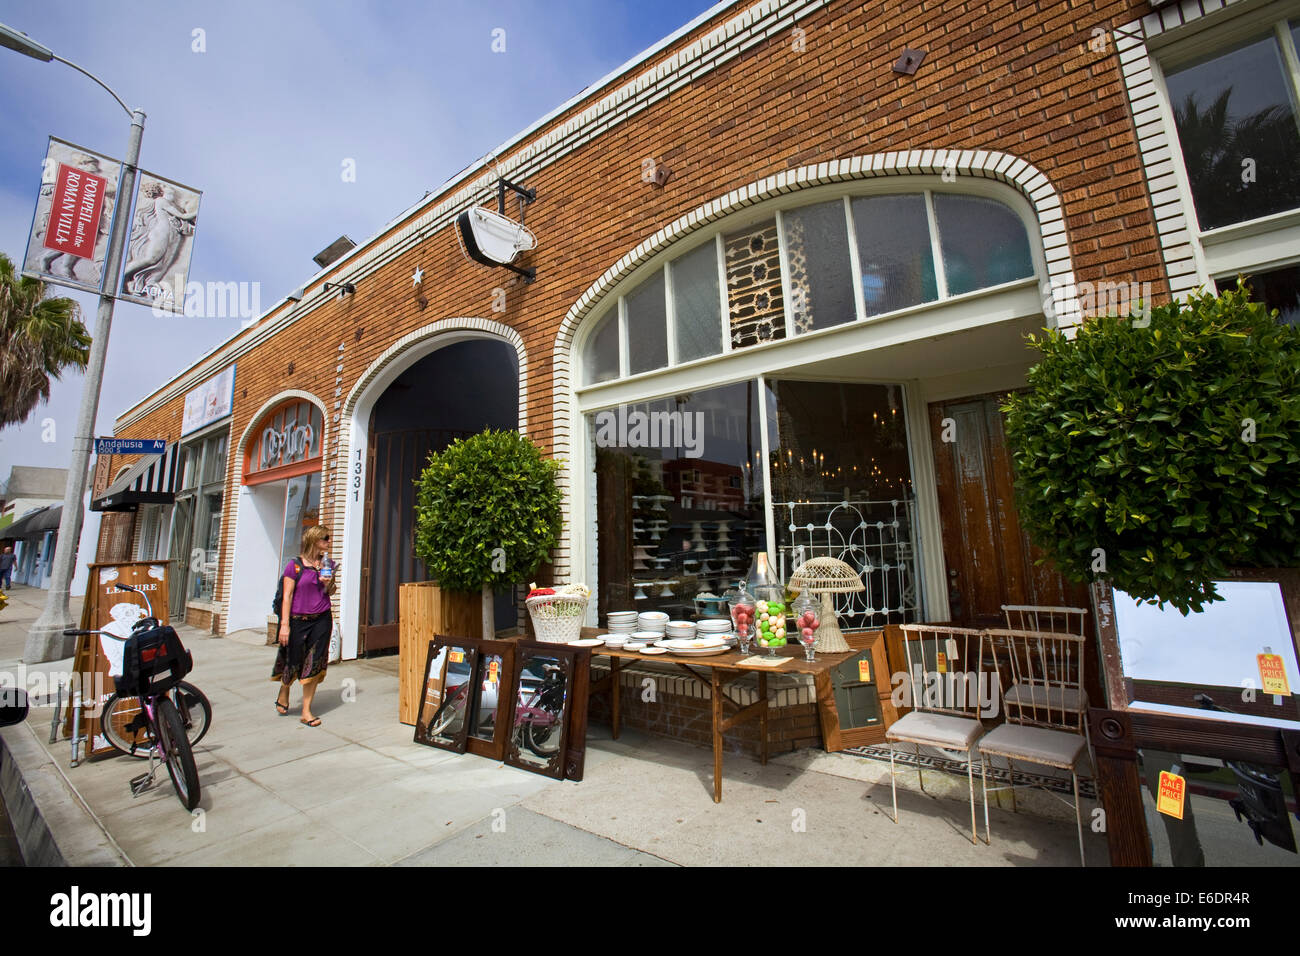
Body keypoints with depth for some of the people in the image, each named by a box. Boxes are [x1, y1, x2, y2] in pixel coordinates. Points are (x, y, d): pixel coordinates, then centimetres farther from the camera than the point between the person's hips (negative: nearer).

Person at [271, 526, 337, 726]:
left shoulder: (328, 563, 8)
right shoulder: (295, 565, -5)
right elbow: (287, 596, -6)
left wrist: (329, 583, -7)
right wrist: (284, 624, -10)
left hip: (322, 620, 3)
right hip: (298, 620, -3)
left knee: (314, 664, 4)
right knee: (293, 662, 8)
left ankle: (306, 711, 14)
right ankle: (283, 693, 41)